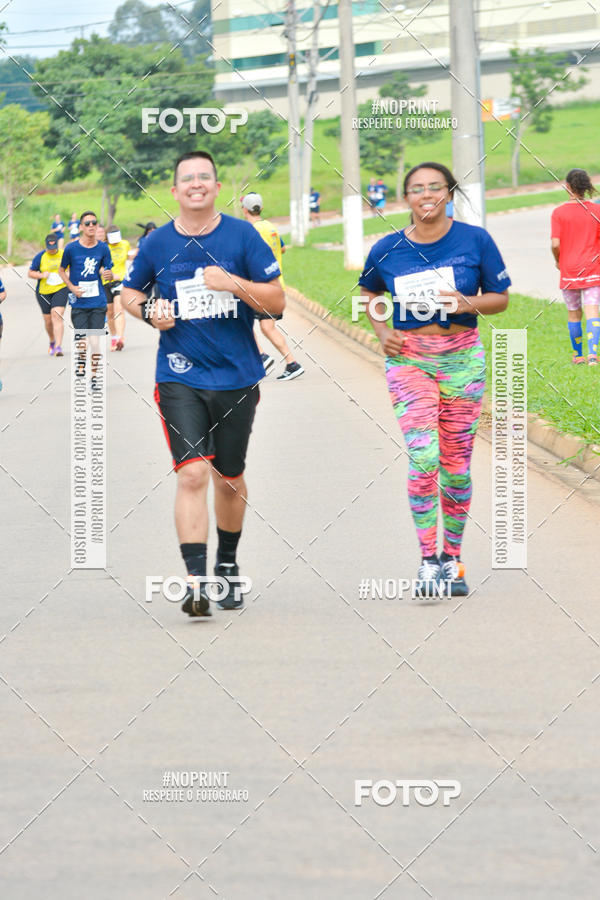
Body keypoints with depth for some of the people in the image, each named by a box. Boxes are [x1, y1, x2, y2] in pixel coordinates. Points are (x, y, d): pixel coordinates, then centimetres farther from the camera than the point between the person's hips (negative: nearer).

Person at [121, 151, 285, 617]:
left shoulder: (242, 235, -2)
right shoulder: (157, 244, 1)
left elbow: (277, 301, -4)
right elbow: (129, 293, 18)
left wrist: (233, 283, -20)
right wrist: (149, 310, -4)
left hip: (237, 376, 1)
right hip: (180, 378, -1)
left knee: (230, 477, 14)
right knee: (193, 473, -17)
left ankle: (228, 566, 37)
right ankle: (195, 582, -19)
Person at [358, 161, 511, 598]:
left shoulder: (475, 240, -3)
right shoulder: (388, 250, 1)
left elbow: (501, 298, 4)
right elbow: (369, 292, 20)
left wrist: (468, 303, -16)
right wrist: (381, 329, 4)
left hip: (462, 358, 0)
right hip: (409, 359, 0)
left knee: (456, 464, 4)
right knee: (423, 457, -14)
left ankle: (452, 559, 18)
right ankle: (428, 561, -8)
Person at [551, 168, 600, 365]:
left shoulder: (559, 212, -7)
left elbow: (556, 244, -12)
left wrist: (558, 260, 7)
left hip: (568, 268, 0)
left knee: (573, 313, 13)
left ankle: (578, 355, 23)